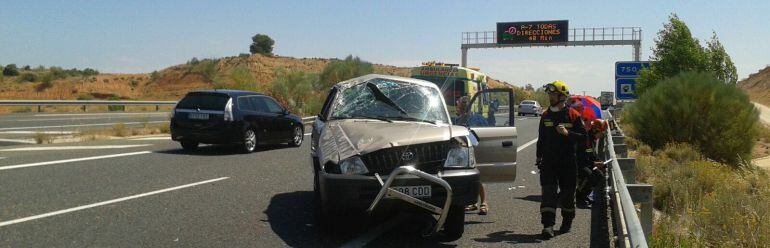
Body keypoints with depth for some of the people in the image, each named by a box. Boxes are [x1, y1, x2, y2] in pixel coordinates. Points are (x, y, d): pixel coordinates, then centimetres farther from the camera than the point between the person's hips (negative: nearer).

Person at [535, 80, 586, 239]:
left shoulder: (573, 115, -3)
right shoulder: (546, 115, 9)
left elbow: (583, 137, -7)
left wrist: (567, 133, -23)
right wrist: (538, 156, 18)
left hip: (568, 161, -2)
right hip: (548, 161, 2)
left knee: (567, 193, 10)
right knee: (548, 193, -8)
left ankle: (567, 221, 29)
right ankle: (548, 225, -11)